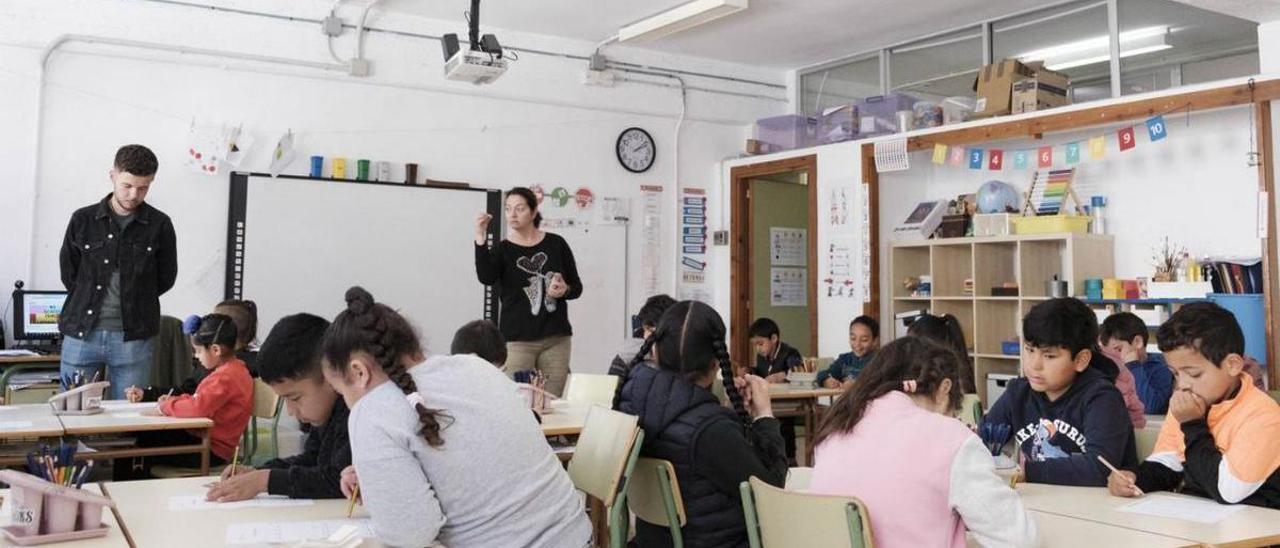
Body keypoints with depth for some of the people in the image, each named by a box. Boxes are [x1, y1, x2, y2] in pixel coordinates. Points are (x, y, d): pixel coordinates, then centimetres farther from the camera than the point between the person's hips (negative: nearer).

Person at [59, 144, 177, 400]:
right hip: (81, 334, 1)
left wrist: (133, 301, 9)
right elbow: (68, 274, 12)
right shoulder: (83, 220, 3)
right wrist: (90, 303, 9)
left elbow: (165, 278, 9)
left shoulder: (160, 225, 0)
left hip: (133, 338, -1)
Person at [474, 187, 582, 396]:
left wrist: (565, 291, -9)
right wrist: (481, 239, -25)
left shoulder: (556, 244, 6)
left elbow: (577, 287, 12)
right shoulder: (502, 249, 3)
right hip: (517, 340, -1)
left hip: (556, 338, 1)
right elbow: (486, 277, -17)